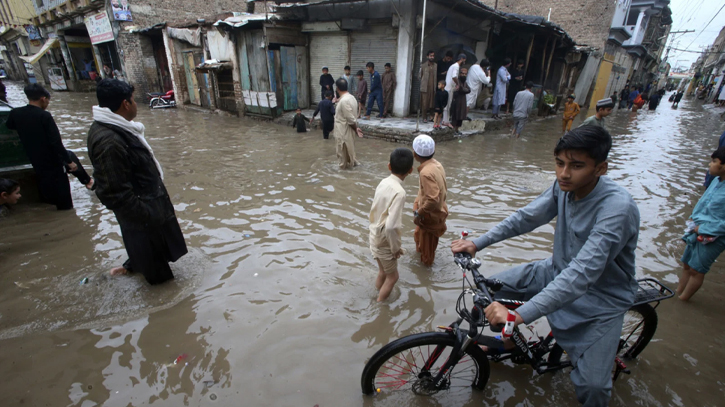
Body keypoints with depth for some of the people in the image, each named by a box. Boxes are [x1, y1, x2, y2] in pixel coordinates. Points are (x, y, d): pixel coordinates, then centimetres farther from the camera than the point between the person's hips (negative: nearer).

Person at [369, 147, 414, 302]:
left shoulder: (383, 182, -4)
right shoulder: (399, 192, -29)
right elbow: (391, 226, -34)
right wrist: (396, 247, -18)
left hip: (375, 237, 7)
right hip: (385, 242, -7)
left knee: (383, 271, 27)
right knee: (392, 276, 16)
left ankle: (378, 297, 48)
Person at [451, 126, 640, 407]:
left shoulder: (617, 207, -33)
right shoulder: (565, 185, -13)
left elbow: (583, 273, -41)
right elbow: (526, 218, -4)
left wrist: (520, 314, -47)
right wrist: (477, 243, -13)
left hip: (602, 298, -5)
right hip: (559, 271, 6)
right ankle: (509, 341, 28)